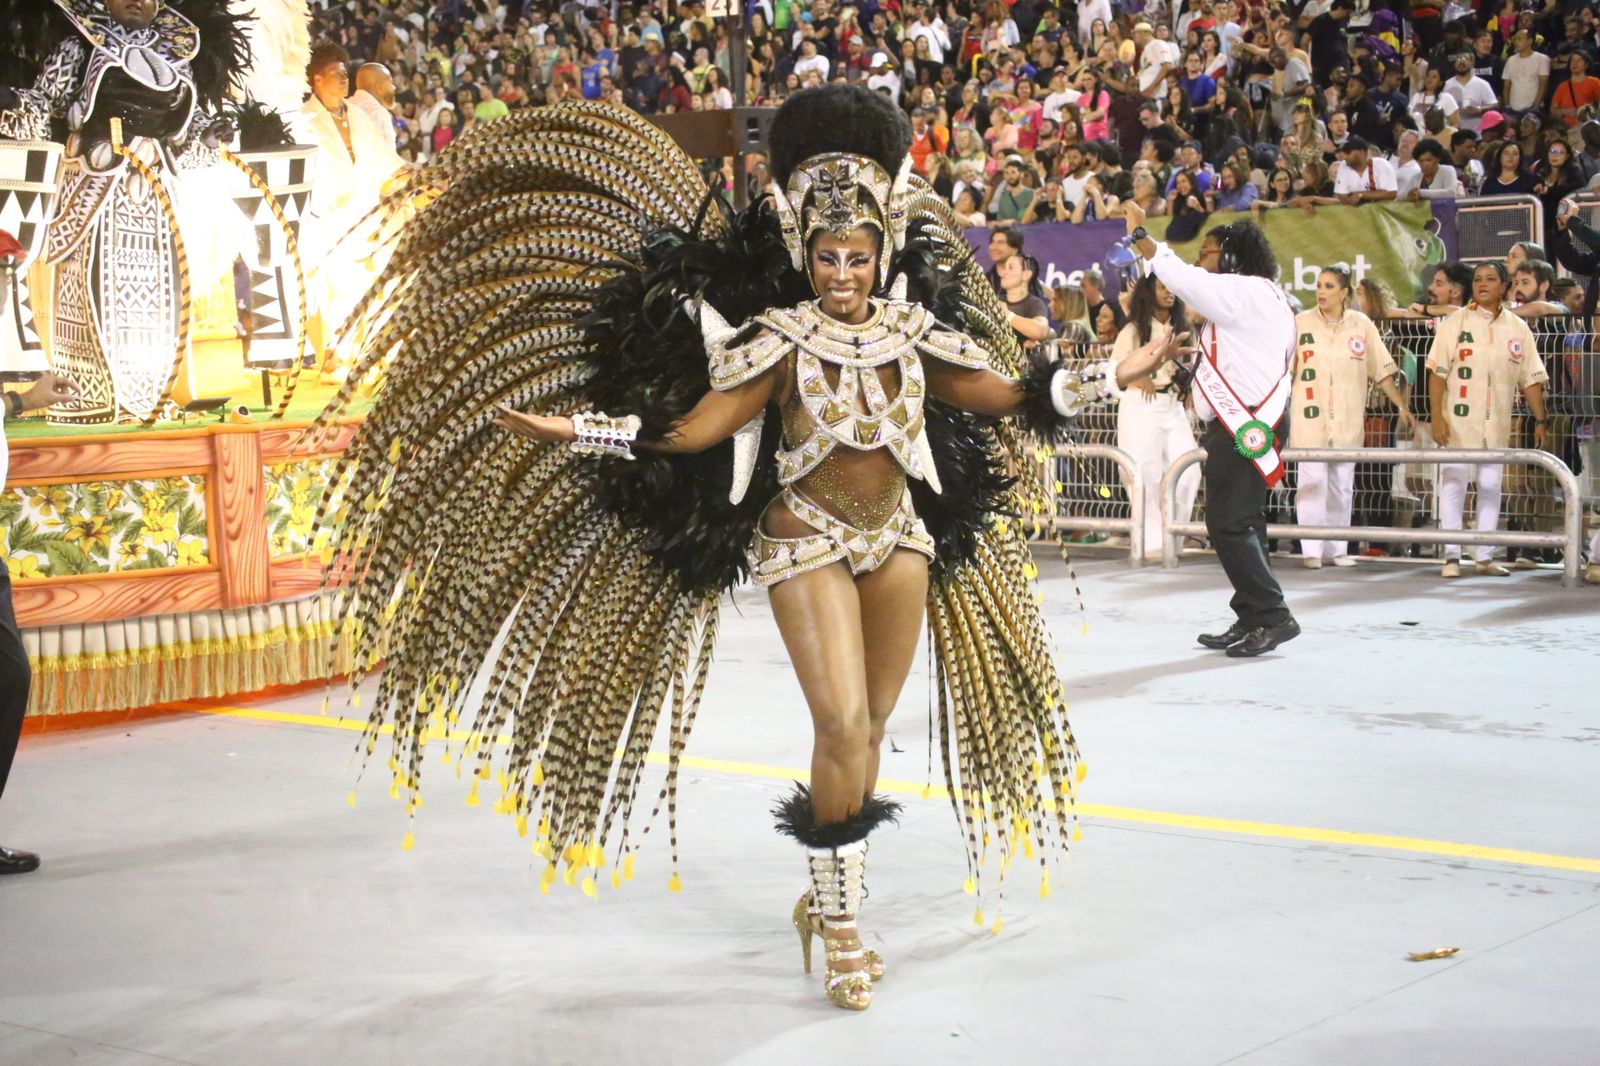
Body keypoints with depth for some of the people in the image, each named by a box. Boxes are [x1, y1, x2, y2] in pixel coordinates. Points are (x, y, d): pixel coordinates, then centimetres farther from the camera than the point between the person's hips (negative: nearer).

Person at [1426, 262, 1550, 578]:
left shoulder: (1518, 329, 6)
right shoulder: (1455, 323, -2)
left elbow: (1531, 379, 8)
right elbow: (1437, 373, -6)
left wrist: (1540, 421, 3)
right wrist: (1437, 418, -14)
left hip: (1497, 426, 3)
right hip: (1458, 422, -3)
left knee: (1491, 488, 8)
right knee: (1453, 485, -2)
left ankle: (1485, 556, 15)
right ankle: (1452, 557, 2)